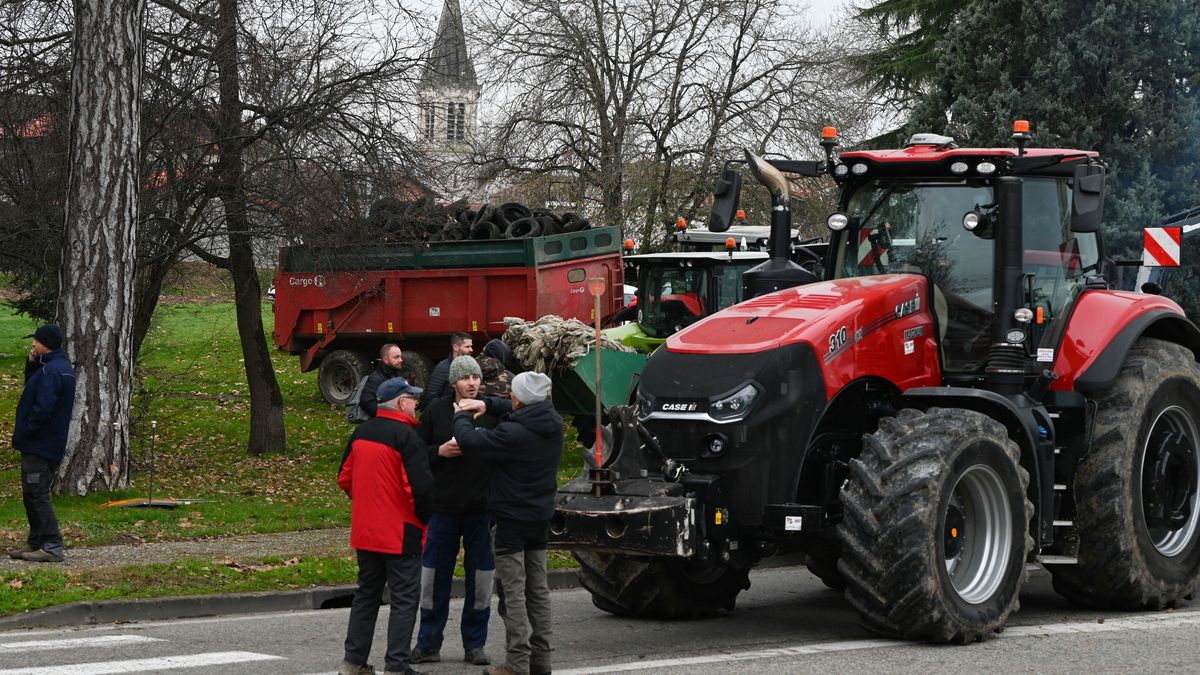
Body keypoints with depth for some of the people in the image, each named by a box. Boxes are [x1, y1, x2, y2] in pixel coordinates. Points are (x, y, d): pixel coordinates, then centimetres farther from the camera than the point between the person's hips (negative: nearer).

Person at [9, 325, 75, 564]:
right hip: (52, 445, 10)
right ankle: (35, 543, 20)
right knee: (33, 495, 15)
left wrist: (22, 434, -13)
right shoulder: (62, 367, 13)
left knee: (36, 494, -8)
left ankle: (52, 546, -9)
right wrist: (32, 364, 6)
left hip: (39, 446, -10)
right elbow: (32, 390, 23)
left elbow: (42, 409, -25)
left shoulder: (51, 370, -19)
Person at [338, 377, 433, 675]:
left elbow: (345, 478, 15)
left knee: (366, 594, 17)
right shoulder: (406, 436, -16)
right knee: (404, 599, 0)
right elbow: (421, 486, -21)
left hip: (365, 531, 7)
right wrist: (424, 518, -5)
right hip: (401, 533, -7)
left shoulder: (361, 433, 7)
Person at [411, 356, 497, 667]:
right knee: (434, 576, 5)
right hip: (443, 508, 1)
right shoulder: (435, 411, 2)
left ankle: (474, 644, 17)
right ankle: (428, 644, 16)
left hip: (482, 509, 0)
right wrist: (440, 452, -10)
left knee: (481, 577, 5)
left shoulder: (492, 412, -1)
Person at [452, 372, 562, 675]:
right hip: (540, 519, 8)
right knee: (538, 589, 14)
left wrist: (462, 415, -3)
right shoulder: (552, 424, -1)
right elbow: (519, 414, 17)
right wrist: (487, 405, 8)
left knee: (513, 592, -3)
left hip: (510, 520, -8)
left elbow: (469, 441, -22)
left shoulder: (513, 434, -27)